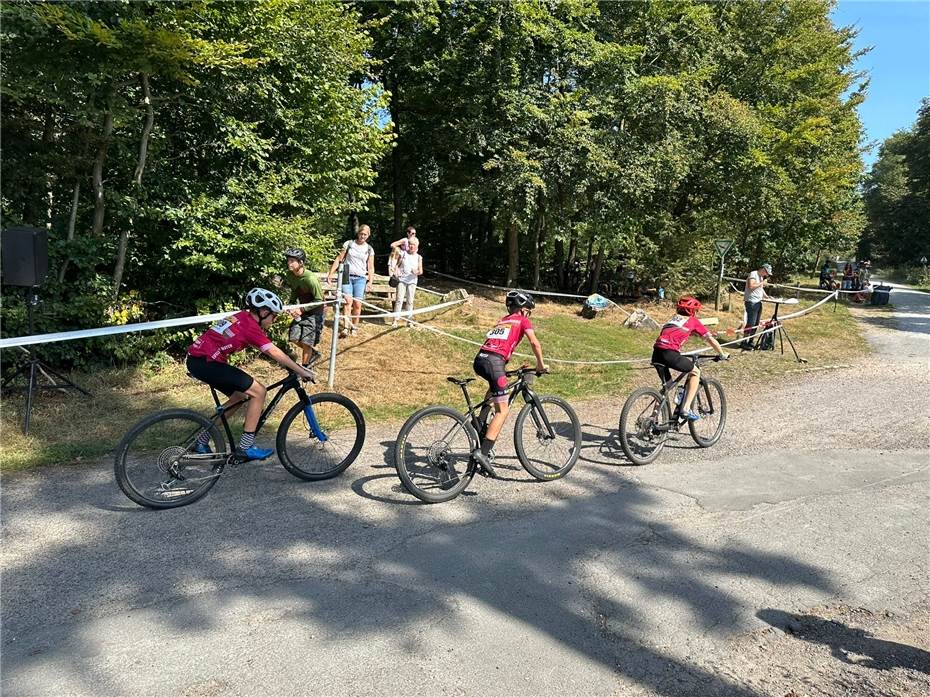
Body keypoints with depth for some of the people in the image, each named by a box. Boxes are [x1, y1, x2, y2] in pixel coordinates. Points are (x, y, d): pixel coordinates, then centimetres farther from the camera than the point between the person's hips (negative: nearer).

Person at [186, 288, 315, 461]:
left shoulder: (243, 317, 14)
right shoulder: (250, 326, -14)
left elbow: (270, 351, 21)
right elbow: (275, 353, -15)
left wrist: (290, 365, 20)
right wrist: (302, 371, -8)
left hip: (196, 359, 10)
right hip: (206, 362, -10)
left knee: (239, 396, 20)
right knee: (259, 391, -7)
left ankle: (202, 441, 27)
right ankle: (245, 446, -1)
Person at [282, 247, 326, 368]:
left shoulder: (310, 278, -29)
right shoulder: (290, 275, -7)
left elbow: (319, 300, -22)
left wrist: (302, 310, -24)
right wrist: (292, 306, -7)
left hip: (315, 311, -7)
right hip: (303, 309, 7)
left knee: (306, 341, -7)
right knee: (294, 338, 4)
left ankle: (304, 367, 11)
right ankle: (314, 352, 27)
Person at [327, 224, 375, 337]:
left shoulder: (369, 249, 8)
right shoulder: (349, 244, 6)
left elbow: (370, 267, 9)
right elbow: (338, 259, 6)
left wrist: (370, 282, -1)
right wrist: (330, 273, 1)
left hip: (360, 278, 1)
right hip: (347, 276, -1)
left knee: (357, 304, -6)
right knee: (348, 300, -18)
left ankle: (354, 327, 11)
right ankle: (346, 327, -21)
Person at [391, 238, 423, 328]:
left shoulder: (418, 257, 5)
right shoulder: (403, 254, 5)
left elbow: (421, 272, 2)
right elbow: (397, 264, 9)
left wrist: (417, 271, -20)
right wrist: (397, 271, -11)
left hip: (412, 281, 1)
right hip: (402, 280, -1)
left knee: (410, 301, 3)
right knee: (399, 300, -7)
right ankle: (395, 320, -6)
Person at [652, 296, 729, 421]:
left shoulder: (673, 319, 31)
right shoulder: (693, 321, 16)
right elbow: (711, 340, 17)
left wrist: (683, 357, 51)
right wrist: (723, 355, 31)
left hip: (656, 353, 6)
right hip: (669, 353, -6)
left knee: (667, 384, 24)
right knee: (695, 372, 16)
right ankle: (685, 409, 7)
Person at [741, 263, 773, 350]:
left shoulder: (761, 277, 20)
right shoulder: (753, 274, -9)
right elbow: (751, 286, -22)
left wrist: (767, 296, 14)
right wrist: (762, 283, -12)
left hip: (758, 302, 10)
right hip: (751, 302, -10)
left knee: (756, 324, 10)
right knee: (750, 323, -11)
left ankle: (750, 342, 17)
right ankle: (744, 343, -7)